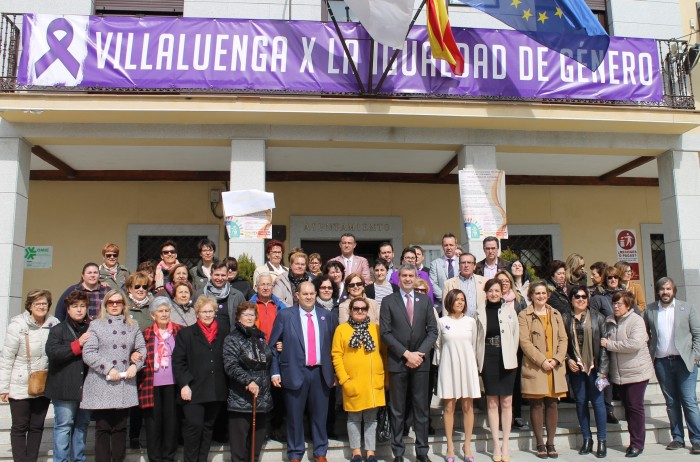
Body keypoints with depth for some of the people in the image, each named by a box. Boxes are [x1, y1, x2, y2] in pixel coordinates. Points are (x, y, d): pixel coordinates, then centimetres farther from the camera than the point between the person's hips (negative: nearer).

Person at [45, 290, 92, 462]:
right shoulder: (58, 330, 2)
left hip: (86, 387, 4)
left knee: (82, 425, 11)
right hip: (65, 388, -4)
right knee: (64, 425, -1)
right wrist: (78, 344, -16)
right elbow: (52, 352, -13)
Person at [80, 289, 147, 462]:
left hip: (125, 386, 3)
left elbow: (142, 349, 13)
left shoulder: (133, 326, 15)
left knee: (120, 427, 8)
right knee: (103, 428, 1)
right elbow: (88, 353, -5)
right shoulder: (96, 325, 5)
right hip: (102, 385, -3)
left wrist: (135, 365, -6)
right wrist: (108, 369, -13)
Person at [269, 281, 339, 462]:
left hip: (321, 373, 2)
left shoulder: (328, 316, 5)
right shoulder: (285, 315, -1)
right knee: (295, 416, 7)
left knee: (320, 415, 10)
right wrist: (275, 372, -5)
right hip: (295, 372, -2)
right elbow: (273, 346, 0)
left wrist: (334, 372, 7)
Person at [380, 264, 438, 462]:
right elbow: (385, 333, -6)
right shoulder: (388, 301, 1)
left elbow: (433, 331, 4)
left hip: (421, 361, 2)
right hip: (397, 362, -2)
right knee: (397, 410, 6)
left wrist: (420, 354, -9)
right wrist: (406, 354, -12)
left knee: (421, 408, 7)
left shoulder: (425, 301, 8)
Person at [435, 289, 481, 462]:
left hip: (467, 366, 2)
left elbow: (474, 345, 13)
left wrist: (472, 363, 14)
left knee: (468, 406, 4)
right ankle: (450, 447, 10)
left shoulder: (471, 321, 6)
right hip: (448, 367, -1)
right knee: (448, 407, 1)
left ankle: (467, 446, 15)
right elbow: (438, 346, 9)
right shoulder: (442, 322, 2)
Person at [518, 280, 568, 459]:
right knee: (537, 404, 1)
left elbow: (563, 339, 9)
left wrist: (557, 359, -6)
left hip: (555, 367, 4)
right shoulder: (524, 315, 0)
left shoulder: (556, 314, 14)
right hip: (534, 367, -3)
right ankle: (540, 444, 11)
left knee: (553, 404, 5)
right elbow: (524, 342, -7)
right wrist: (542, 361, -13)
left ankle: (550, 443, 15)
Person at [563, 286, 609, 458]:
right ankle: (587, 439, 19)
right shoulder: (565, 318, 4)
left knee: (598, 401, -1)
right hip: (575, 367, 1)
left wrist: (603, 368, -7)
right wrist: (568, 360, -7)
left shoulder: (597, 317, 3)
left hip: (594, 366, -1)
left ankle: (602, 440, 11)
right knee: (581, 402, 7)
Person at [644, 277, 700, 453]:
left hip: (684, 361, -2)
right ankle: (678, 438, 16)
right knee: (671, 403, 8)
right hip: (661, 363, 2)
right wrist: (649, 357, 1)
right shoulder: (649, 310, 7)